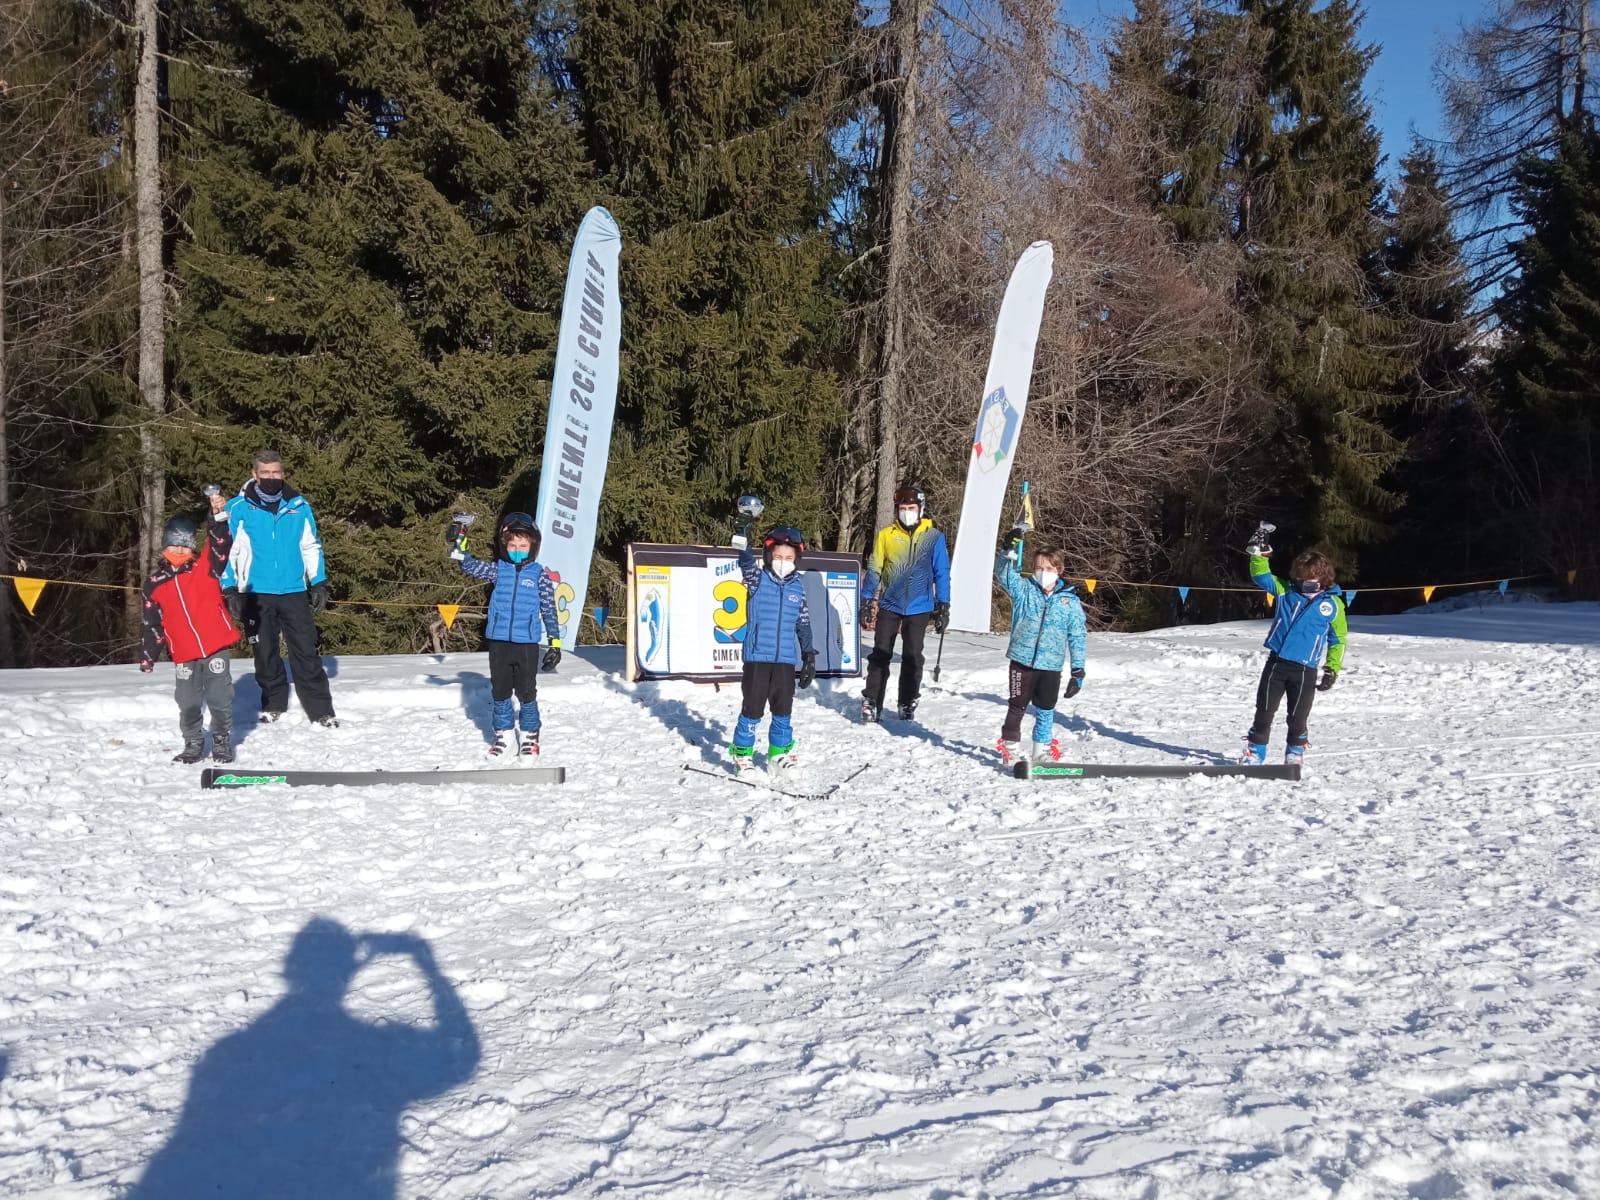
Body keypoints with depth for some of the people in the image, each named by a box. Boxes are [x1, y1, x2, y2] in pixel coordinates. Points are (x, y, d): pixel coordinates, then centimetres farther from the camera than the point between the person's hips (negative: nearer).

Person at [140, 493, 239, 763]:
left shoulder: (205, 569, 2)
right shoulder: (155, 584, 8)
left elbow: (221, 546, -15)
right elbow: (152, 624, 11)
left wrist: (218, 516, -30)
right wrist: (147, 656, 10)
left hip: (216, 647, -2)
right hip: (184, 654, 2)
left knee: (220, 699, 3)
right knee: (188, 704, 9)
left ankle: (222, 743, 18)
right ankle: (193, 745, 25)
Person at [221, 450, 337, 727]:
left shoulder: (299, 506, 2)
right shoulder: (238, 508, -3)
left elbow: (311, 547, 9)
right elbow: (228, 550, 1)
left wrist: (319, 583, 5)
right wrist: (230, 589, -5)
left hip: (294, 592, 0)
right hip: (256, 594, 0)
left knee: (306, 653, 0)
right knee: (265, 654, 11)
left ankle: (321, 711, 3)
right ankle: (273, 705, 26)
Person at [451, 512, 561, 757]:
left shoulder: (540, 575, -1)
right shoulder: (498, 570, 5)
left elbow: (549, 610, 1)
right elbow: (471, 566, -4)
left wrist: (555, 642, -1)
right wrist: (459, 546, -21)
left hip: (527, 644, -2)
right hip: (498, 642, 2)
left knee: (527, 692, 7)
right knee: (500, 691, 11)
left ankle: (530, 735, 23)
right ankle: (504, 735, 24)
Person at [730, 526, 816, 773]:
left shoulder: (798, 586, 7)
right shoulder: (758, 579, -3)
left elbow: (803, 623, 13)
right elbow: (746, 560, -22)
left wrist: (809, 654, 13)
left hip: (786, 659, 3)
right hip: (757, 656, -3)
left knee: (783, 709, 11)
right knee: (752, 707, 3)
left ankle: (779, 752, 26)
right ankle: (742, 752, 17)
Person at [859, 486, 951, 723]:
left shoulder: (934, 537, -1)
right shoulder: (885, 535, -1)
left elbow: (942, 574, 3)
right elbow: (874, 570, 4)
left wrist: (944, 607, 0)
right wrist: (866, 602, 1)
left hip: (919, 608, 0)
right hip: (889, 605, 0)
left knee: (912, 658, 8)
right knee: (880, 655, 1)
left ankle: (908, 704, 18)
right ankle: (871, 702, 7)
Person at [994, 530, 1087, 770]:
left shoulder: (1070, 600, 1)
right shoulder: (1024, 589, 0)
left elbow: (1077, 637, 3)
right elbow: (1003, 572, -13)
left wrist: (1078, 670, 1)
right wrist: (1009, 549, -31)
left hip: (1051, 666, 1)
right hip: (1022, 660, -1)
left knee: (1045, 711, 14)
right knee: (1017, 707, 7)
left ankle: (1042, 751, 29)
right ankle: (1010, 749, 20)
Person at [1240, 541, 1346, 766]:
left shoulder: (1334, 604, 1)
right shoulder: (1285, 590, 5)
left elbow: (1338, 640, 7)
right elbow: (1262, 577, 2)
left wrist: (1333, 669, 4)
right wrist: (1258, 555, -15)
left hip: (1305, 670, -1)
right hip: (1276, 663, 2)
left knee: (1298, 716, 6)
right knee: (1264, 711, 5)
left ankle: (1295, 754, 26)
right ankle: (1255, 751, 15)